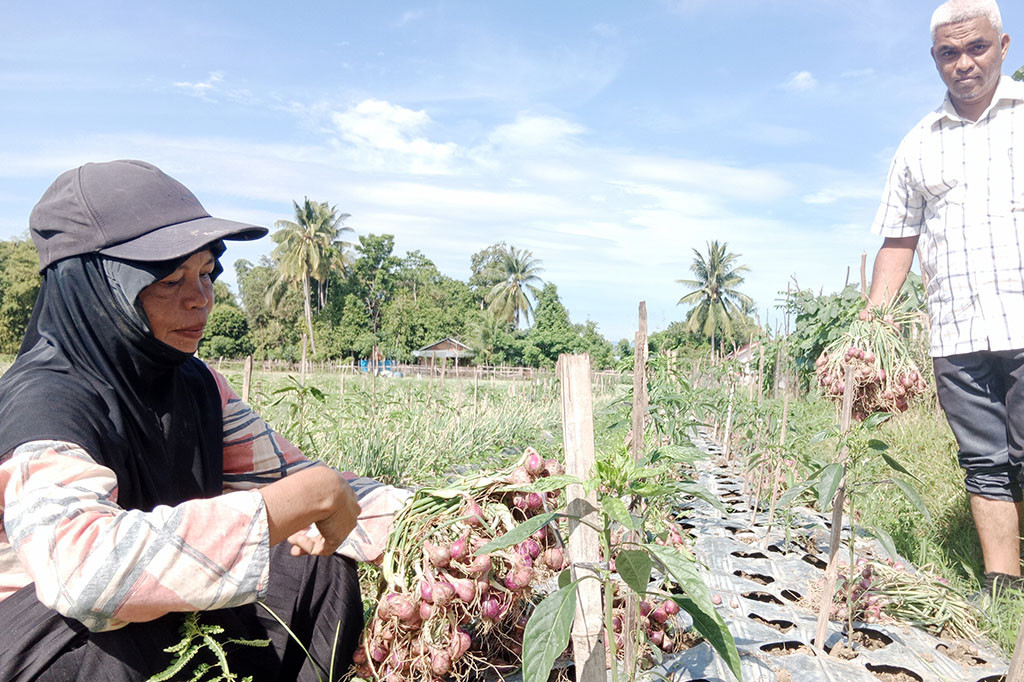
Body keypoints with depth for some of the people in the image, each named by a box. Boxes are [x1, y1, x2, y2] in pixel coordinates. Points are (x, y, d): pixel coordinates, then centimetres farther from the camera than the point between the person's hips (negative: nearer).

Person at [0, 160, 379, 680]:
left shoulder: (193, 383, -3)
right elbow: (83, 568, -45)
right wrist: (308, 498, -41)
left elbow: (283, 476, 1)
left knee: (323, 570, -5)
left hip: (175, 619, 7)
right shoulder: (42, 398, -27)